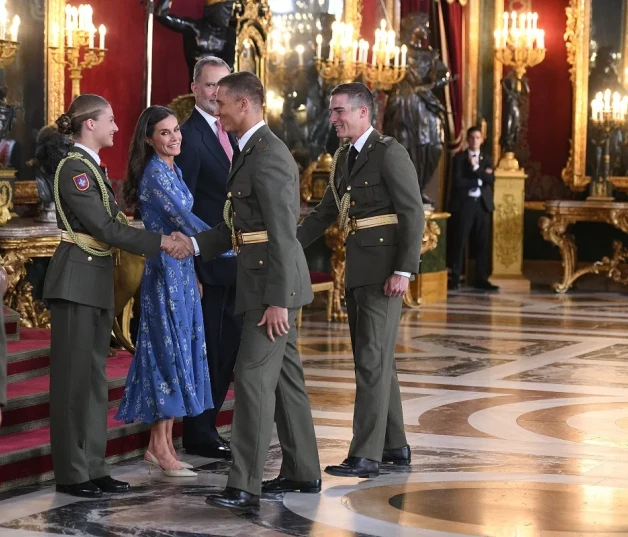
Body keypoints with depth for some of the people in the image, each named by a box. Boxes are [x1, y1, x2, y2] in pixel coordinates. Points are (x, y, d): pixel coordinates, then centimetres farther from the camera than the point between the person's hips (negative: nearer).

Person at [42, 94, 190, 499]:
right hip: (76, 280, -9)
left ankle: (93, 467, 16)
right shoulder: (74, 168, -14)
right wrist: (159, 243, -17)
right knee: (74, 375, -3)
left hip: (98, 282, 9)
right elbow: (103, 227, -19)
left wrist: (166, 241, -2)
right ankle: (71, 473, 2)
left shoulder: (95, 169, 15)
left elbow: (113, 223, 9)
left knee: (94, 375, 11)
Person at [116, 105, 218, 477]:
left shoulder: (173, 170, 13)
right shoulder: (155, 173, -15)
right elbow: (184, 220, -22)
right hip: (165, 270, -9)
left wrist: (193, 274, 19)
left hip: (182, 270, 9)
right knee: (169, 350, -5)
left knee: (180, 350, 9)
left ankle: (162, 443, 13)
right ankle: (161, 447, 0)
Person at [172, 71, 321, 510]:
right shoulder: (253, 151, 15)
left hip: (274, 283, -10)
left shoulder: (267, 156, -18)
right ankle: (302, 472, 23)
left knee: (254, 379, -11)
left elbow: (283, 234, -22)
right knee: (285, 377, 15)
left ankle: (245, 486, -11)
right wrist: (194, 243, 8)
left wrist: (277, 300, -23)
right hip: (270, 283, 10)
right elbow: (242, 227, 19)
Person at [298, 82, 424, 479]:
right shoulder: (345, 158, 15)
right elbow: (325, 213, 19)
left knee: (372, 359, -9)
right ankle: (394, 444, 23)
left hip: (384, 270, -9)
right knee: (375, 358, 14)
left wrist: (403, 271, -20)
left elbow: (413, 214, -14)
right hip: (357, 269, 9)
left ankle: (366, 456, -8)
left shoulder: (389, 153, -11)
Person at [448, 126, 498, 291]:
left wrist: (476, 168, -10)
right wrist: (479, 180, -9)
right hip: (464, 203, -4)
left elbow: (491, 180, -4)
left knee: (482, 243, 4)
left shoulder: (487, 158, 12)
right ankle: (455, 278, -1)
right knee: (459, 242, -4)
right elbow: (458, 182, -11)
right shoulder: (459, 158, 1)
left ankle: (481, 279, 9)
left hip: (483, 204, 4)